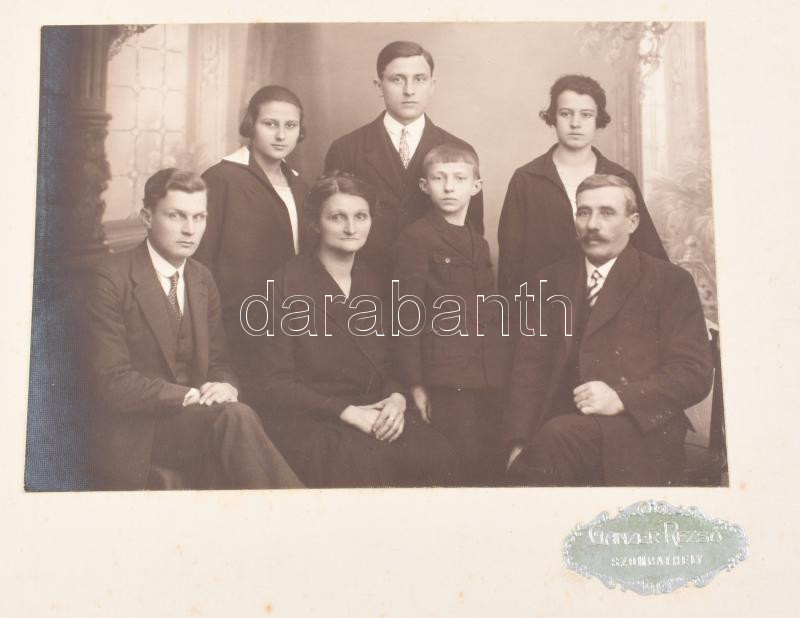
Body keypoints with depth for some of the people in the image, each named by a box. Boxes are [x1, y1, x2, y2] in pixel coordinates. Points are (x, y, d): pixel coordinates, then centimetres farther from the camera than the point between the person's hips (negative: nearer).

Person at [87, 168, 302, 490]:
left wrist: (224, 386, -8)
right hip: (135, 432, -6)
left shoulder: (202, 279, 12)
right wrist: (187, 396, -21)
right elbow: (113, 382, -14)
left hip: (197, 418, 6)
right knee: (236, 417, -31)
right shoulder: (112, 279, -9)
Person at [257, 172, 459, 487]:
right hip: (306, 421, -5)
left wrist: (397, 398, -5)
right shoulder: (289, 281, -6)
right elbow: (276, 383, -8)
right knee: (367, 465, -35)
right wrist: (347, 411, -16)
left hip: (371, 416, 5)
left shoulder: (369, 282, 13)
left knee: (436, 455, -23)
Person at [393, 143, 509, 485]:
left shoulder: (479, 243, 16)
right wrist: (415, 384, -8)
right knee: (460, 467, -6)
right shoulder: (415, 238, -4)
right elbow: (407, 315, -5)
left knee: (493, 466, 8)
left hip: (489, 377, 6)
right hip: (446, 376, -6)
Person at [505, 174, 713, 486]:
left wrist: (621, 398, -15)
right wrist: (520, 442, -5)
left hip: (640, 436, -2)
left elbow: (695, 373, 1)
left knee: (557, 436, -33)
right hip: (562, 426, 3)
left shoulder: (670, 281, 7)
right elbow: (530, 366, 11)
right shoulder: (552, 280, 18)